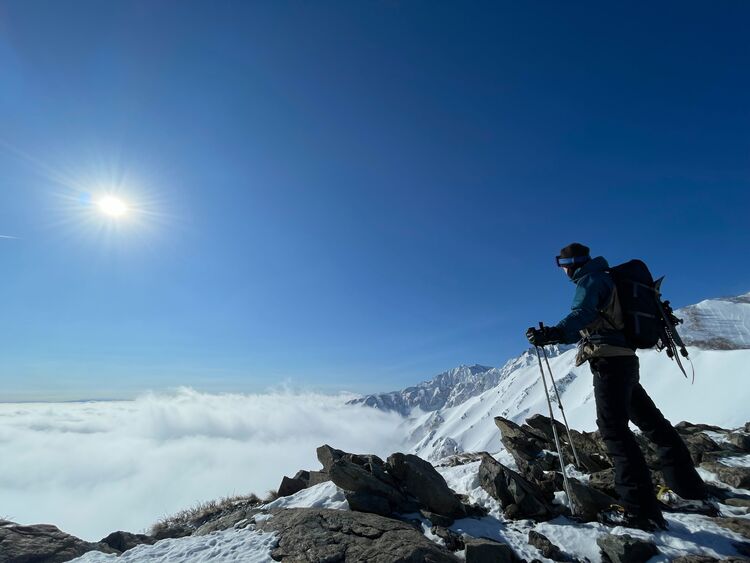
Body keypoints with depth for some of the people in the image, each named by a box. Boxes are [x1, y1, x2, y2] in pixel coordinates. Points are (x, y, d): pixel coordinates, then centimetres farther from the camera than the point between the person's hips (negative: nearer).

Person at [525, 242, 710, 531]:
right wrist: (551, 336, 20)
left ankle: (641, 508, -6)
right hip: (623, 358, 10)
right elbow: (588, 329, 25)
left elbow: (582, 315, -28)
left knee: (613, 428, -8)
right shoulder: (602, 279, 23)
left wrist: (551, 333, -42)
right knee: (652, 422, 20)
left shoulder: (590, 279, -6)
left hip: (609, 361, -10)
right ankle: (689, 487, 34)